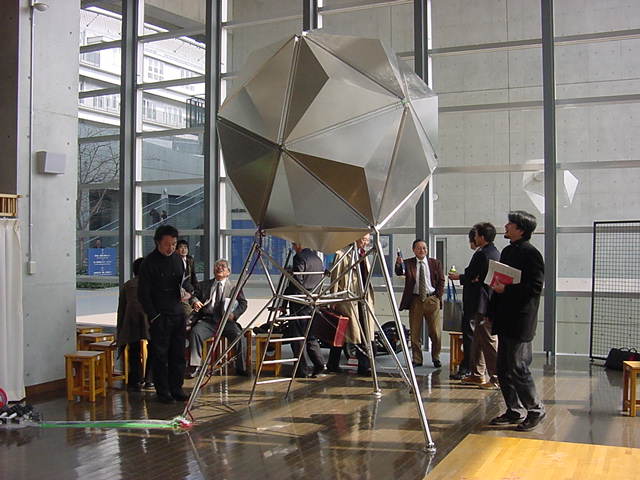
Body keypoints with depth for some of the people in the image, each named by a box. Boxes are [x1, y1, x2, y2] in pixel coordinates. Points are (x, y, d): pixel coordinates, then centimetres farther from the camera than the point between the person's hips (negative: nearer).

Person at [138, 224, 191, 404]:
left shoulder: (177, 258, 10)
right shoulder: (149, 263, -8)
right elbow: (143, 294, -8)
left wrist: (187, 290, -1)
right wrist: (154, 316, -13)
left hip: (178, 313, 6)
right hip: (159, 316, -5)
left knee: (178, 353, 7)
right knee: (160, 355, 0)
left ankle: (176, 389, 16)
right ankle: (163, 392, 8)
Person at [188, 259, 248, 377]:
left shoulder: (234, 287, 14)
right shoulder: (204, 285, 21)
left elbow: (243, 303, 6)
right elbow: (195, 295, 18)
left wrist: (234, 314, -13)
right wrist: (195, 301, -7)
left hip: (226, 321, -1)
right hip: (207, 321, 1)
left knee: (240, 336, -27)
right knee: (195, 331, -28)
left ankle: (241, 368, -12)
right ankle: (196, 366, -22)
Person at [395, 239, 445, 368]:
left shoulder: (435, 263, 6)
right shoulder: (408, 263, 1)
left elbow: (441, 281, 8)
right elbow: (399, 273, -15)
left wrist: (438, 297, -1)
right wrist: (398, 265, -36)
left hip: (432, 300, 1)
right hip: (415, 300, 0)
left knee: (436, 332, 3)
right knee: (415, 332, 4)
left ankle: (436, 358, 19)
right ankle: (417, 359, 15)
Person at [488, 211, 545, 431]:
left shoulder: (531, 254, -12)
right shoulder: (507, 251, 15)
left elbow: (535, 287, -18)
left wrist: (506, 289, -20)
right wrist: (492, 312, 17)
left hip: (520, 322, -9)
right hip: (505, 321, 9)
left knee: (518, 369, -4)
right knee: (503, 370, 12)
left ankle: (535, 410, 13)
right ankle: (514, 411, 23)